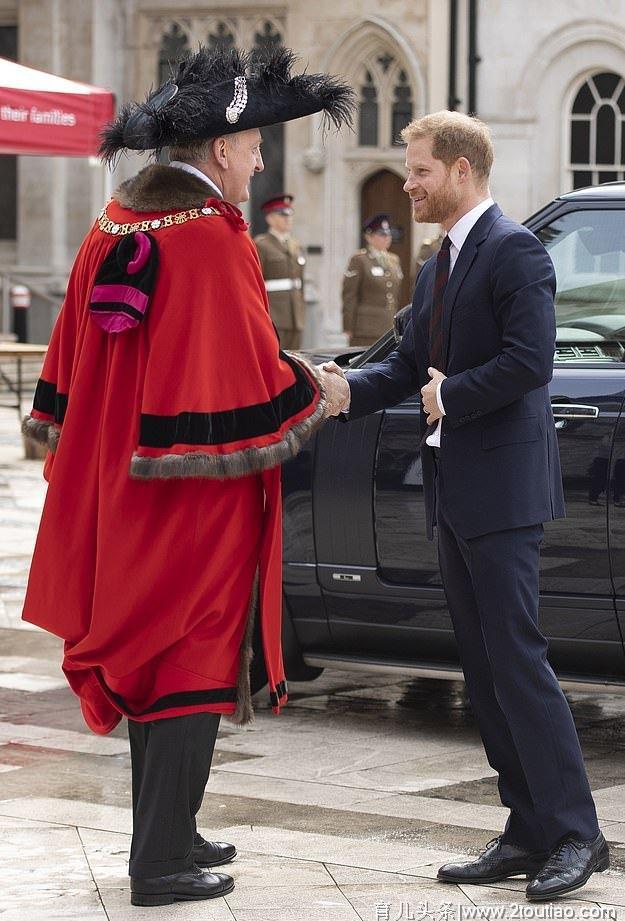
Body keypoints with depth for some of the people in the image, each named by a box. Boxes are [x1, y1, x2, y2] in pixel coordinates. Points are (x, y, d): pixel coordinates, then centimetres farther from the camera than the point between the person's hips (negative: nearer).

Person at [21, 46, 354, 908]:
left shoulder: (110, 230, 6)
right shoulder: (213, 240, -18)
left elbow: (73, 368, 13)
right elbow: (253, 376, -18)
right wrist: (311, 389, 1)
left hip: (123, 495, 8)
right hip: (199, 502, -8)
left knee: (147, 659, 16)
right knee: (192, 665, 0)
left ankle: (167, 835, 27)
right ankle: (163, 861, 1)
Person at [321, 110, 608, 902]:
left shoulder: (514, 251, -11)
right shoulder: (438, 267, 17)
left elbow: (530, 361, -21)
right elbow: (412, 364, 19)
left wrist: (453, 394, -11)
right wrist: (352, 390, 2)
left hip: (501, 490, -10)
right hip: (453, 494, 10)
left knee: (516, 659, -10)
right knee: (483, 667, 10)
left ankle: (576, 835, -5)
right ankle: (527, 833, 16)